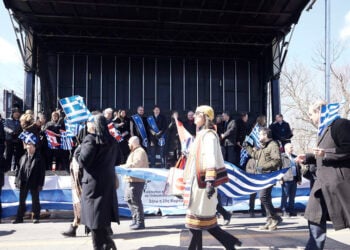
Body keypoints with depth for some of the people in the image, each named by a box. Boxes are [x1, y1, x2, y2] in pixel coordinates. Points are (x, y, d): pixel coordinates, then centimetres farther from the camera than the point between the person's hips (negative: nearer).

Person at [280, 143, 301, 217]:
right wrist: (280, 178, -15)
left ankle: (291, 210, 14)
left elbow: (299, 168, 22)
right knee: (285, 196, -4)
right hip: (286, 179, -6)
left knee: (292, 196, 8)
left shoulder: (295, 157, 20)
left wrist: (299, 179, 16)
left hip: (294, 179, 6)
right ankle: (284, 211, 1)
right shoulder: (282, 156, -1)